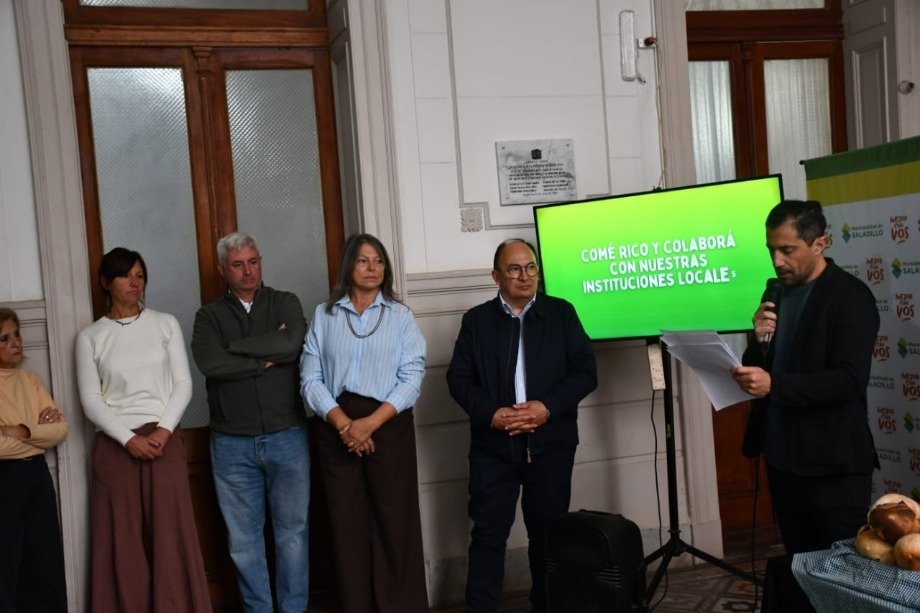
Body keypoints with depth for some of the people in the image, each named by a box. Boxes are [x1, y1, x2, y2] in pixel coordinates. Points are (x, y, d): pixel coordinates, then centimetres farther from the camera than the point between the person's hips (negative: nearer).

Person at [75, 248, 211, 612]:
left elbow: (183, 384, 3)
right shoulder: (90, 337, 6)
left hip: (164, 440, 0)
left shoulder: (165, 324, 8)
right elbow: (90, 400, 0)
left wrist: (162, 431, -10)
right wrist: (129, 439, -12)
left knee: (170, 535, -3)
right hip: (115, 444, 0)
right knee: (122, 540, 2)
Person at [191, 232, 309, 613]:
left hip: (287, 437, 0)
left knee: (292, 531, 7)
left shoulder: (285, 303, 5)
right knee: (244, 539, 8)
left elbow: (292, 344, -15)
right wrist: (268, 357, -11)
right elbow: (209, 363, -13)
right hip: (232, 444, 1)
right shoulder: (209, 316, 6)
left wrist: (237, 346, -8)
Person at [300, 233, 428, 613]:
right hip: (337, 430, 1)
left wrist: (371, 422, -14)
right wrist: (343, 423, -13)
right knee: (348, 526, 6)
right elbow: (310, 378, 1)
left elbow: (412, 377, -4)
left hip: (389, 427, -1)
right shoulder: (323, 315, 8)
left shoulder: (400, 316, 5)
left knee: (395, 524, 0)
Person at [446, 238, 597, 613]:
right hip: (493, 445, 0)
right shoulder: (476, 320, 6)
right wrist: (491, 413, -15)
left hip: (550, 444, 1)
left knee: (548, 532, 10)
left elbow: (585, 372, 0)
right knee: (488, 533, 1)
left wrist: (548, 407, -14)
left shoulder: (561, 313, 5)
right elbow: (458, 378, 1)